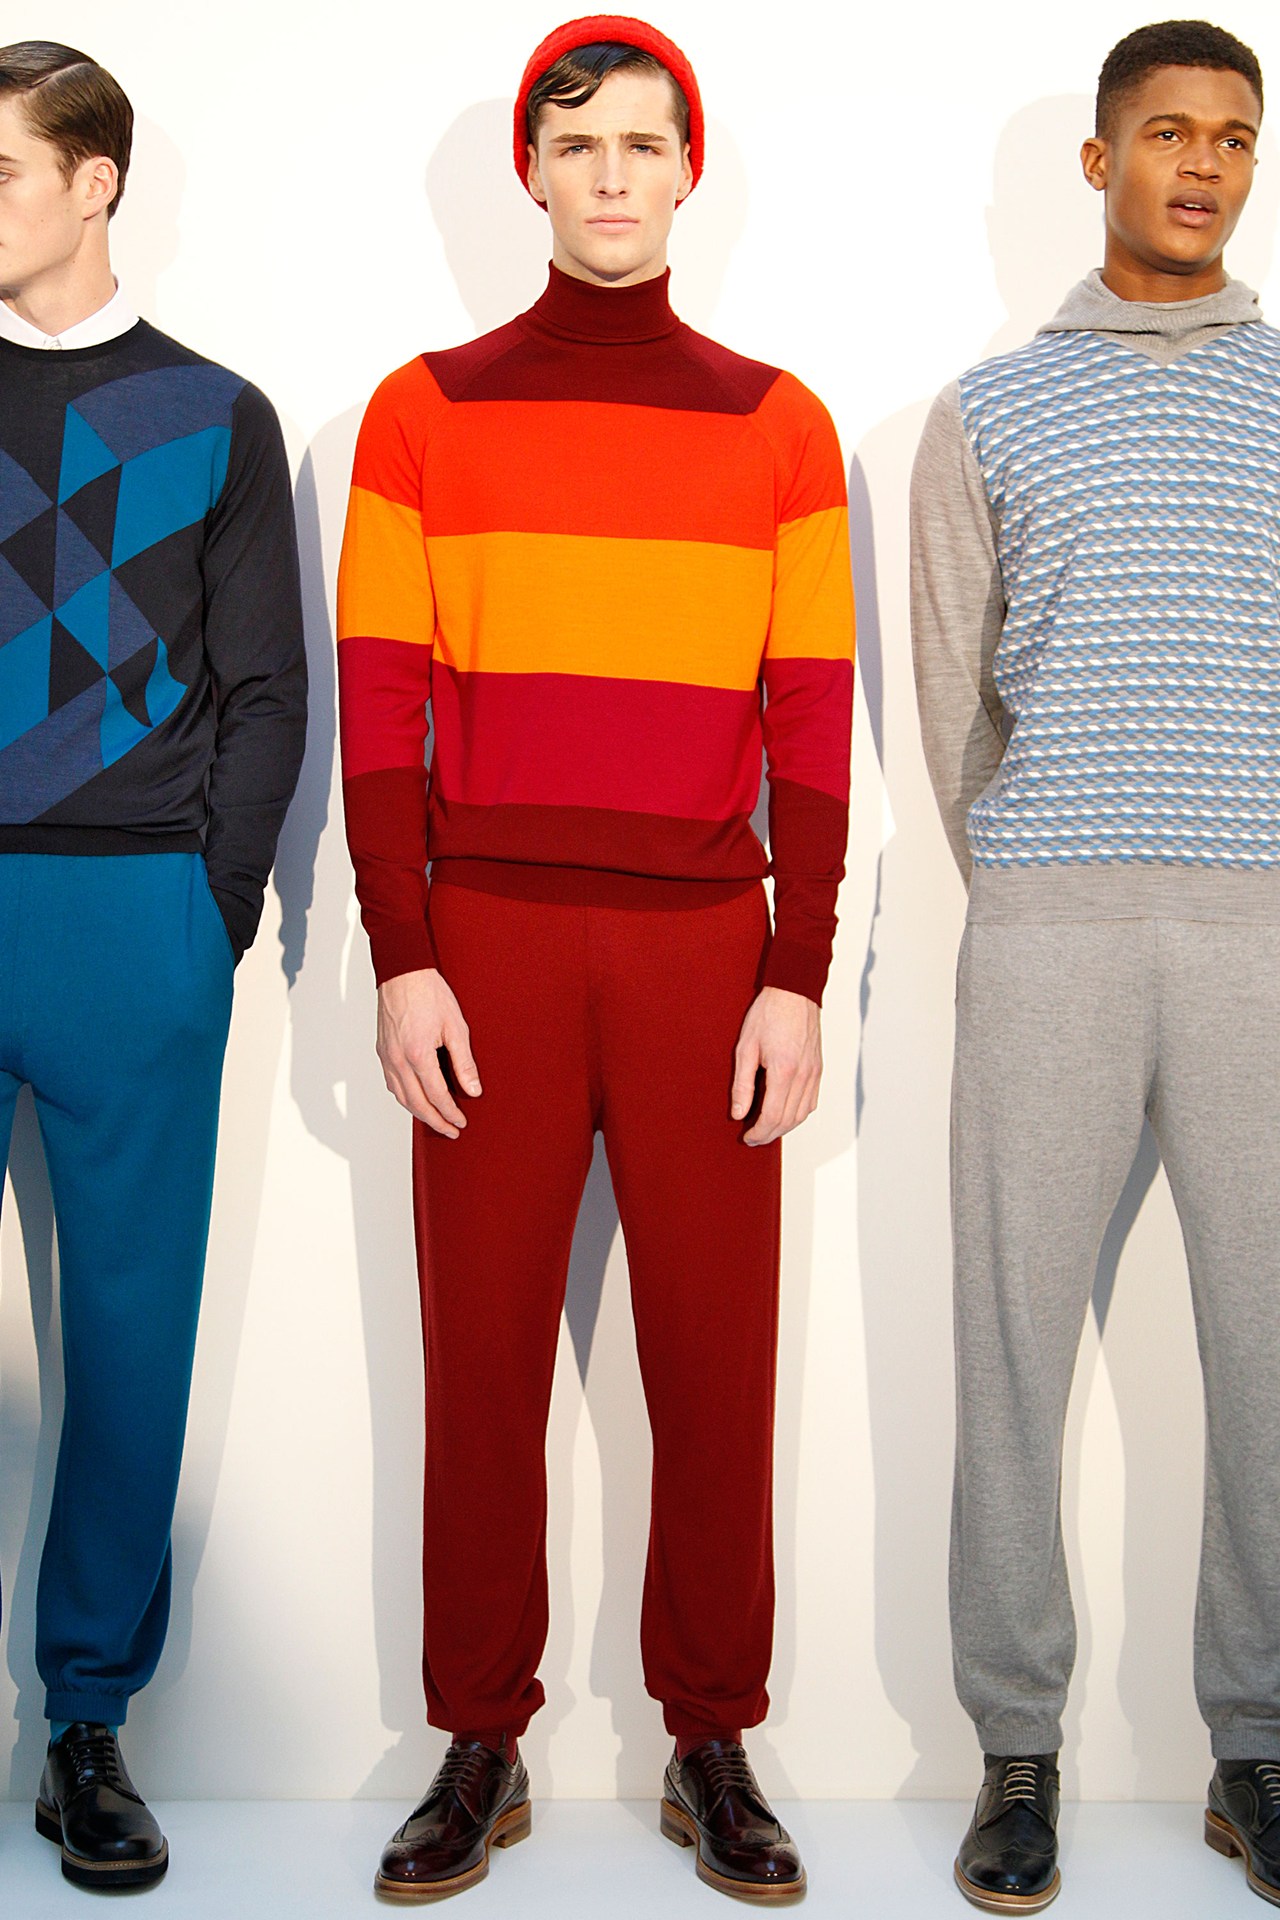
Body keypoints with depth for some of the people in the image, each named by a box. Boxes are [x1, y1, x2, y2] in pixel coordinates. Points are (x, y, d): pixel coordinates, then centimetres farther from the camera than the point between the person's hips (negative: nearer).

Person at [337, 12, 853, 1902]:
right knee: (484, 1350, 4)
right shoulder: (426, 412, 7)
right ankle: (482, 1749, 16)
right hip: (487, 934, 0)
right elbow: (380, 707, 3)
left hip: (703, 945, 0)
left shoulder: (777, 427, 8)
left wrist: (798, 981, -3)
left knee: (714, 1353, 4)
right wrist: (401, 961, -5)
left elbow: (813, 725, 5)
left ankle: (714, 1747, 17)